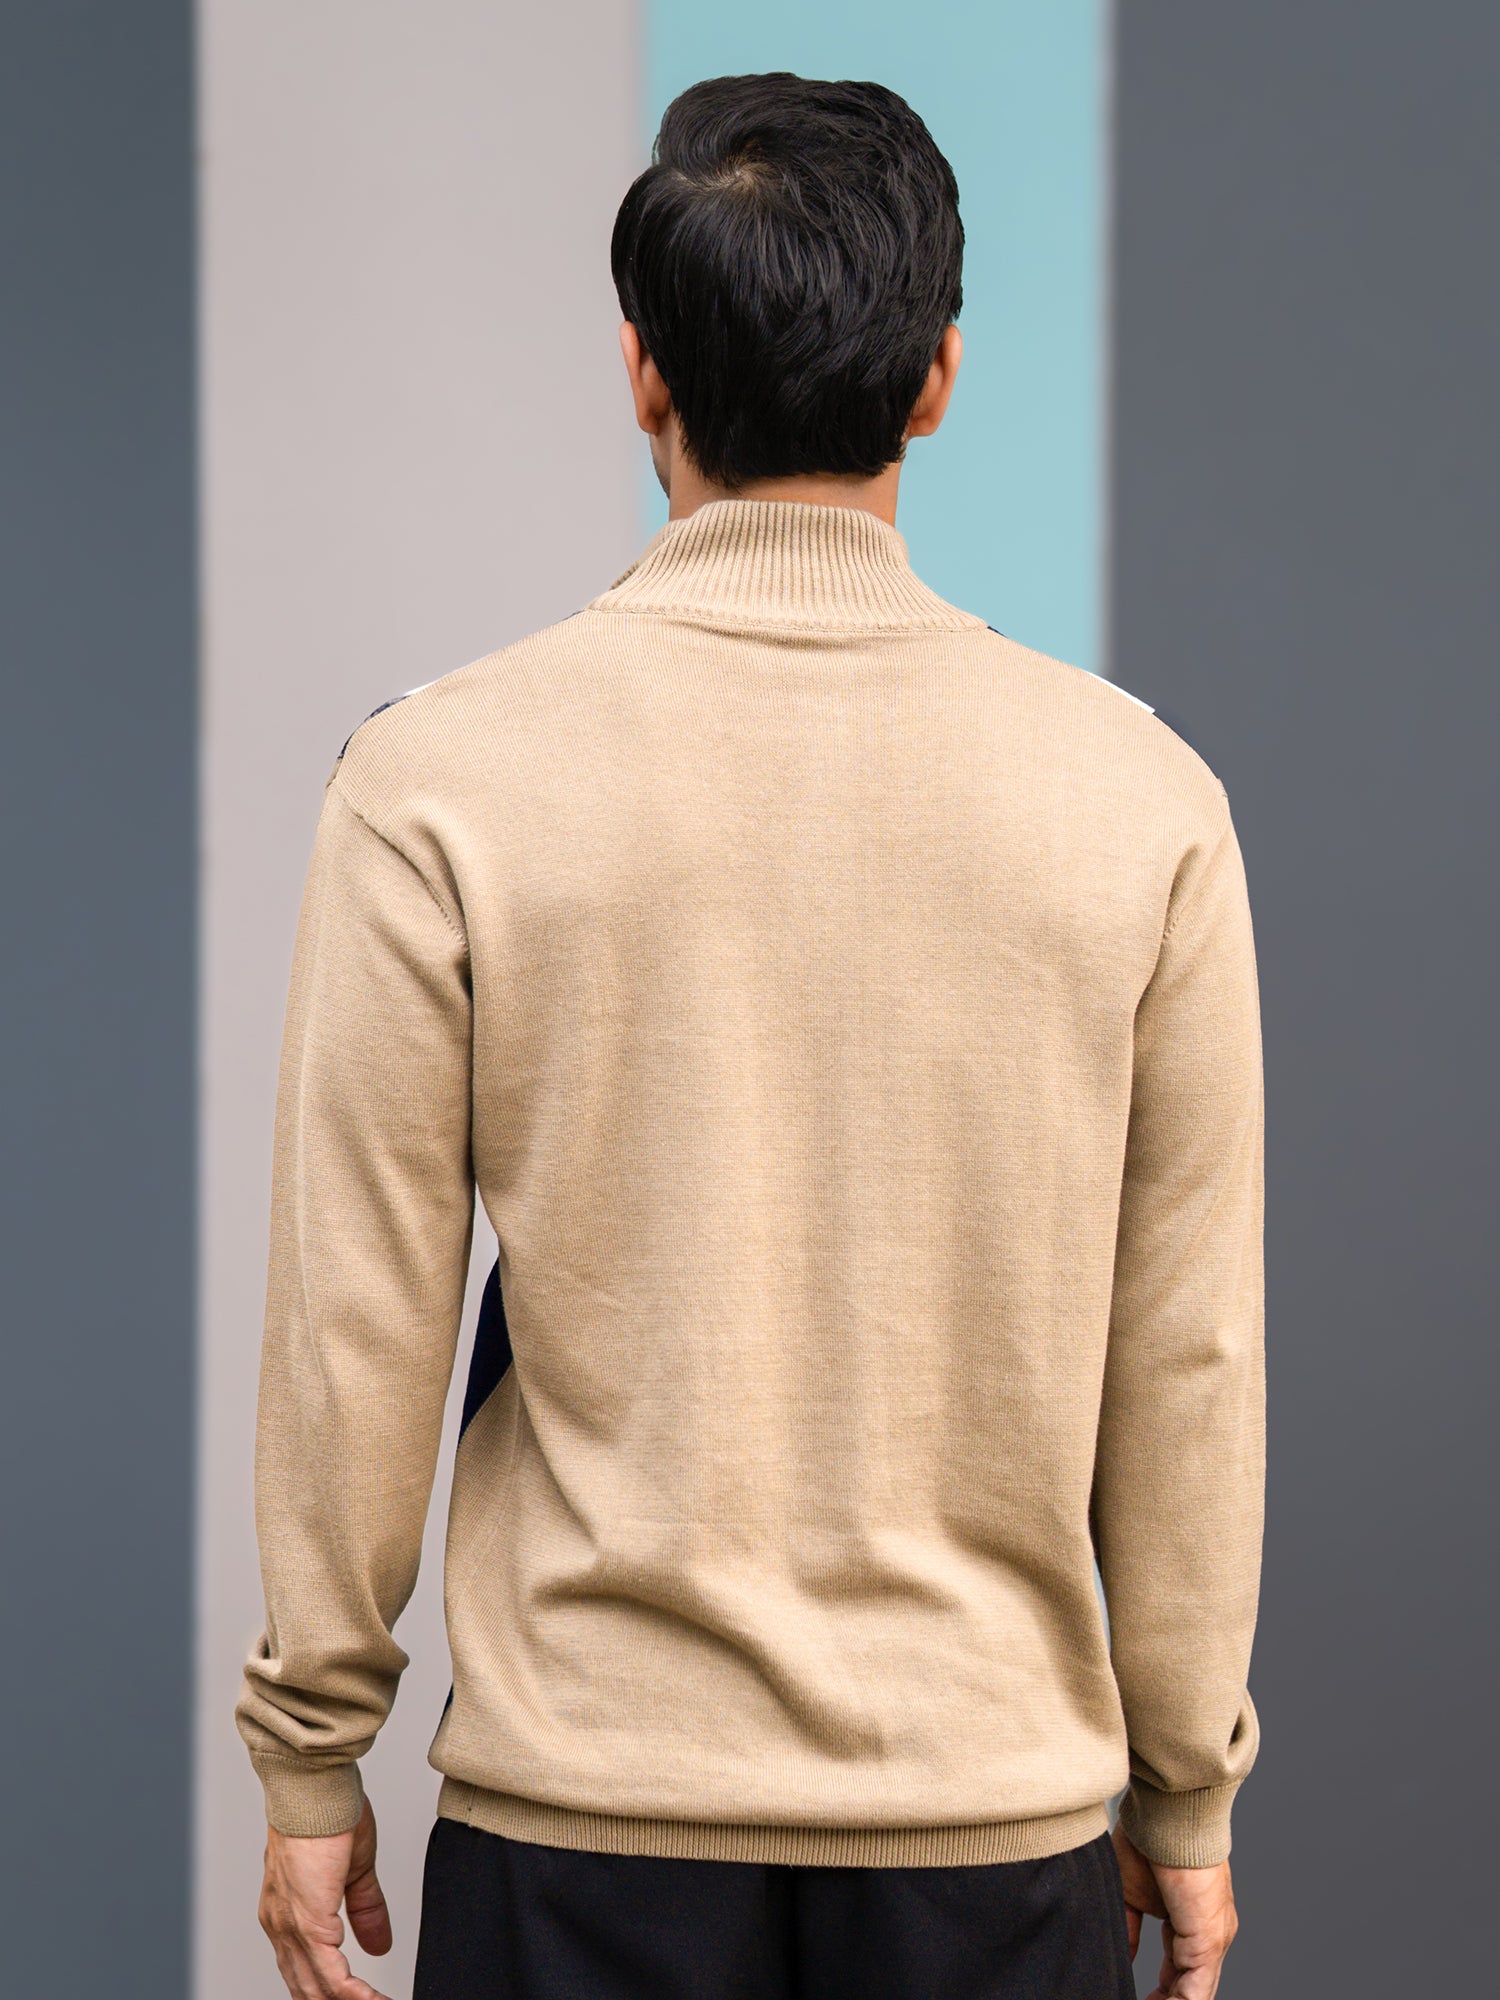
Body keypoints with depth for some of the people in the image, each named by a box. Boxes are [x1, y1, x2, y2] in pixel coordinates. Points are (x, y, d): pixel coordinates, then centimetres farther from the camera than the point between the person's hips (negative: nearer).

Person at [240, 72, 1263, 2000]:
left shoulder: (440, 781, -8)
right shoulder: (1138, 795, -4)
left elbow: (358, 1324, -5)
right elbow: (1187, 1356, 0)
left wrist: (310, 1759, 6)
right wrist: (1187, 1789, 11)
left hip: (584, 1798, -1)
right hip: (996, 1806, 1)